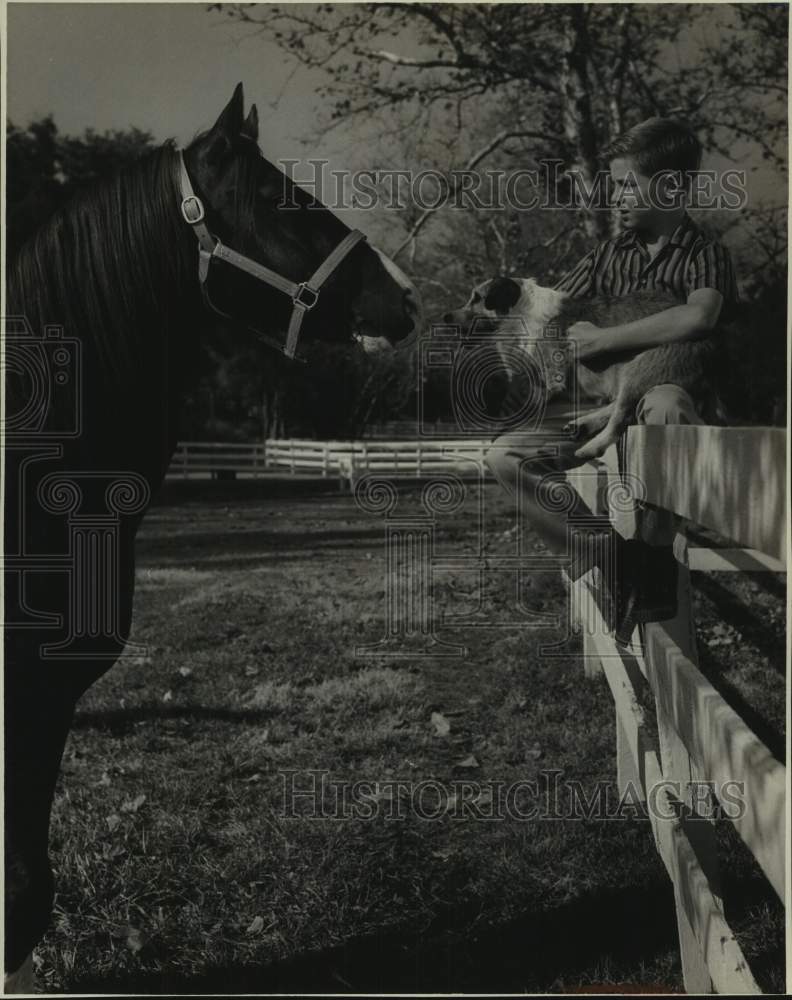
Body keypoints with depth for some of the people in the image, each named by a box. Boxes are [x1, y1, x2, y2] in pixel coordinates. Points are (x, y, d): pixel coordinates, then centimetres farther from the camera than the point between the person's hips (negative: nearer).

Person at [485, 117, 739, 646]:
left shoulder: (706, 255, -9)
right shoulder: (611, 254, 10)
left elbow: (698, 316, -32)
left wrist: (602, 339, -24)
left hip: (683, 409, -6)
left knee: (663, 406, -42)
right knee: (504, 456, -10)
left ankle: (656, 553, -22)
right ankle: (611, 548, -6)